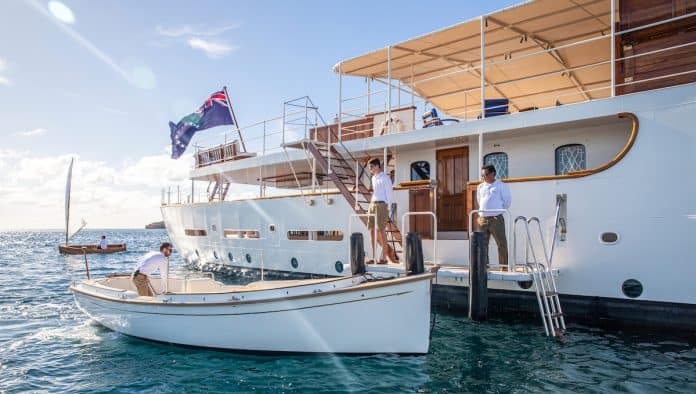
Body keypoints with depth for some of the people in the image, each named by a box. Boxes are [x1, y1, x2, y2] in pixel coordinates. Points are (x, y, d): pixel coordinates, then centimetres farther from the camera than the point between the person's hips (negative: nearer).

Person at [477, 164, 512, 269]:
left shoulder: (501, 186, -1)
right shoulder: (480, 187, 13)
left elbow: (507, 200, 3)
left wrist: (499, 210, 6)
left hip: (496, 219, -5)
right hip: (482, 219, 5)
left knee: (502, 244, -3)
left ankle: (504, 266, 2)